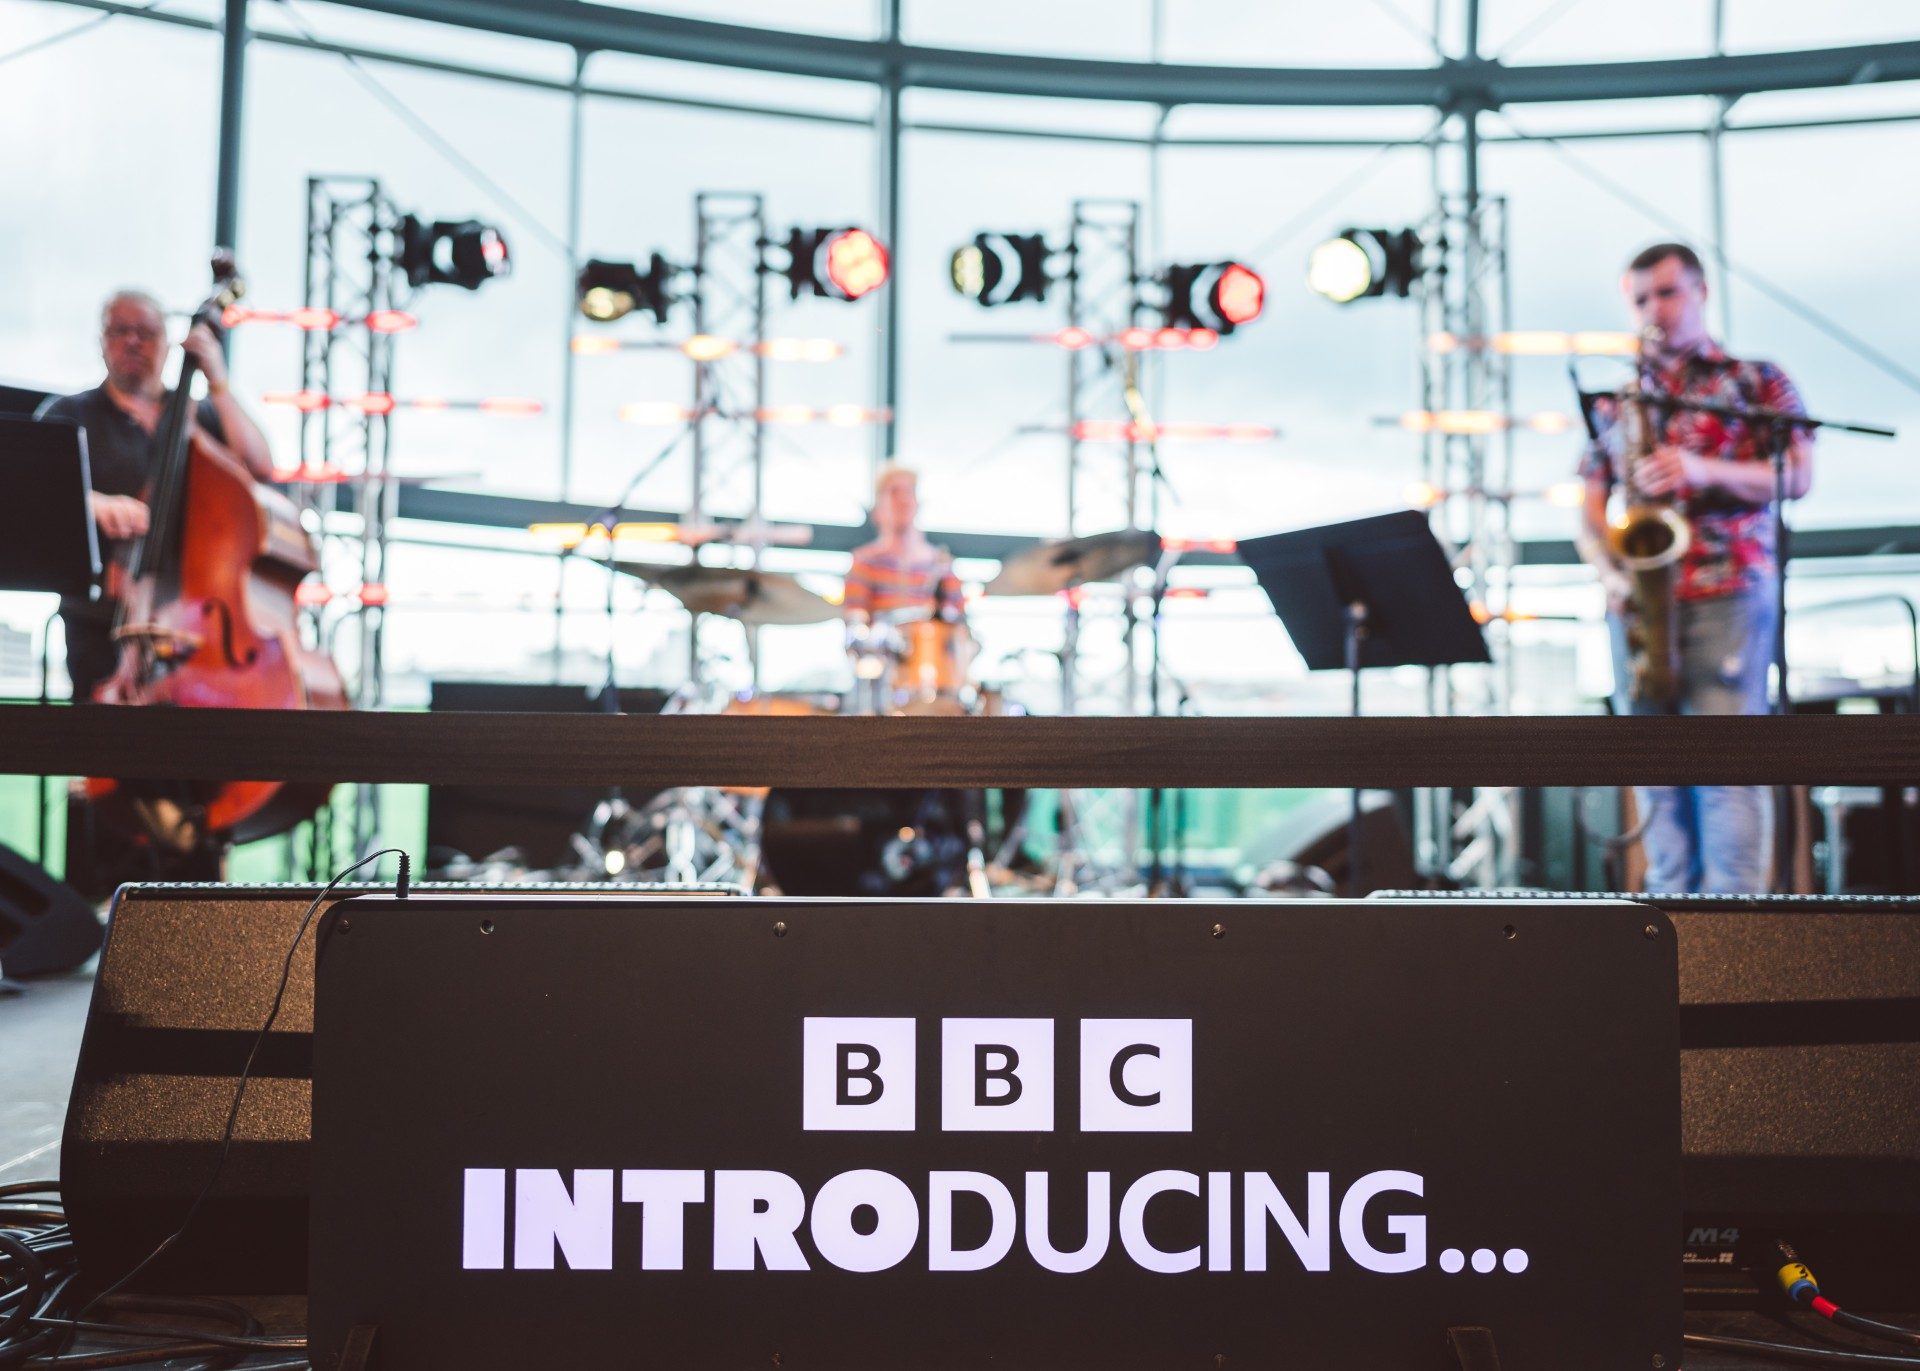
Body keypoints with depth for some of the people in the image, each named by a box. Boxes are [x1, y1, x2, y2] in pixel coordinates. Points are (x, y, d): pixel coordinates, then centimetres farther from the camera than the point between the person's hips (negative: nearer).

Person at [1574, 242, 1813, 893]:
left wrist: (1704, 471, -14)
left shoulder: (1756, 381, 13)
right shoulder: (1614, 401, 22)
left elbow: (1798, 476, 1)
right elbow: (1590, 513, 17)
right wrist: (1610, 571, -4)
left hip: (1728, 590, -4)